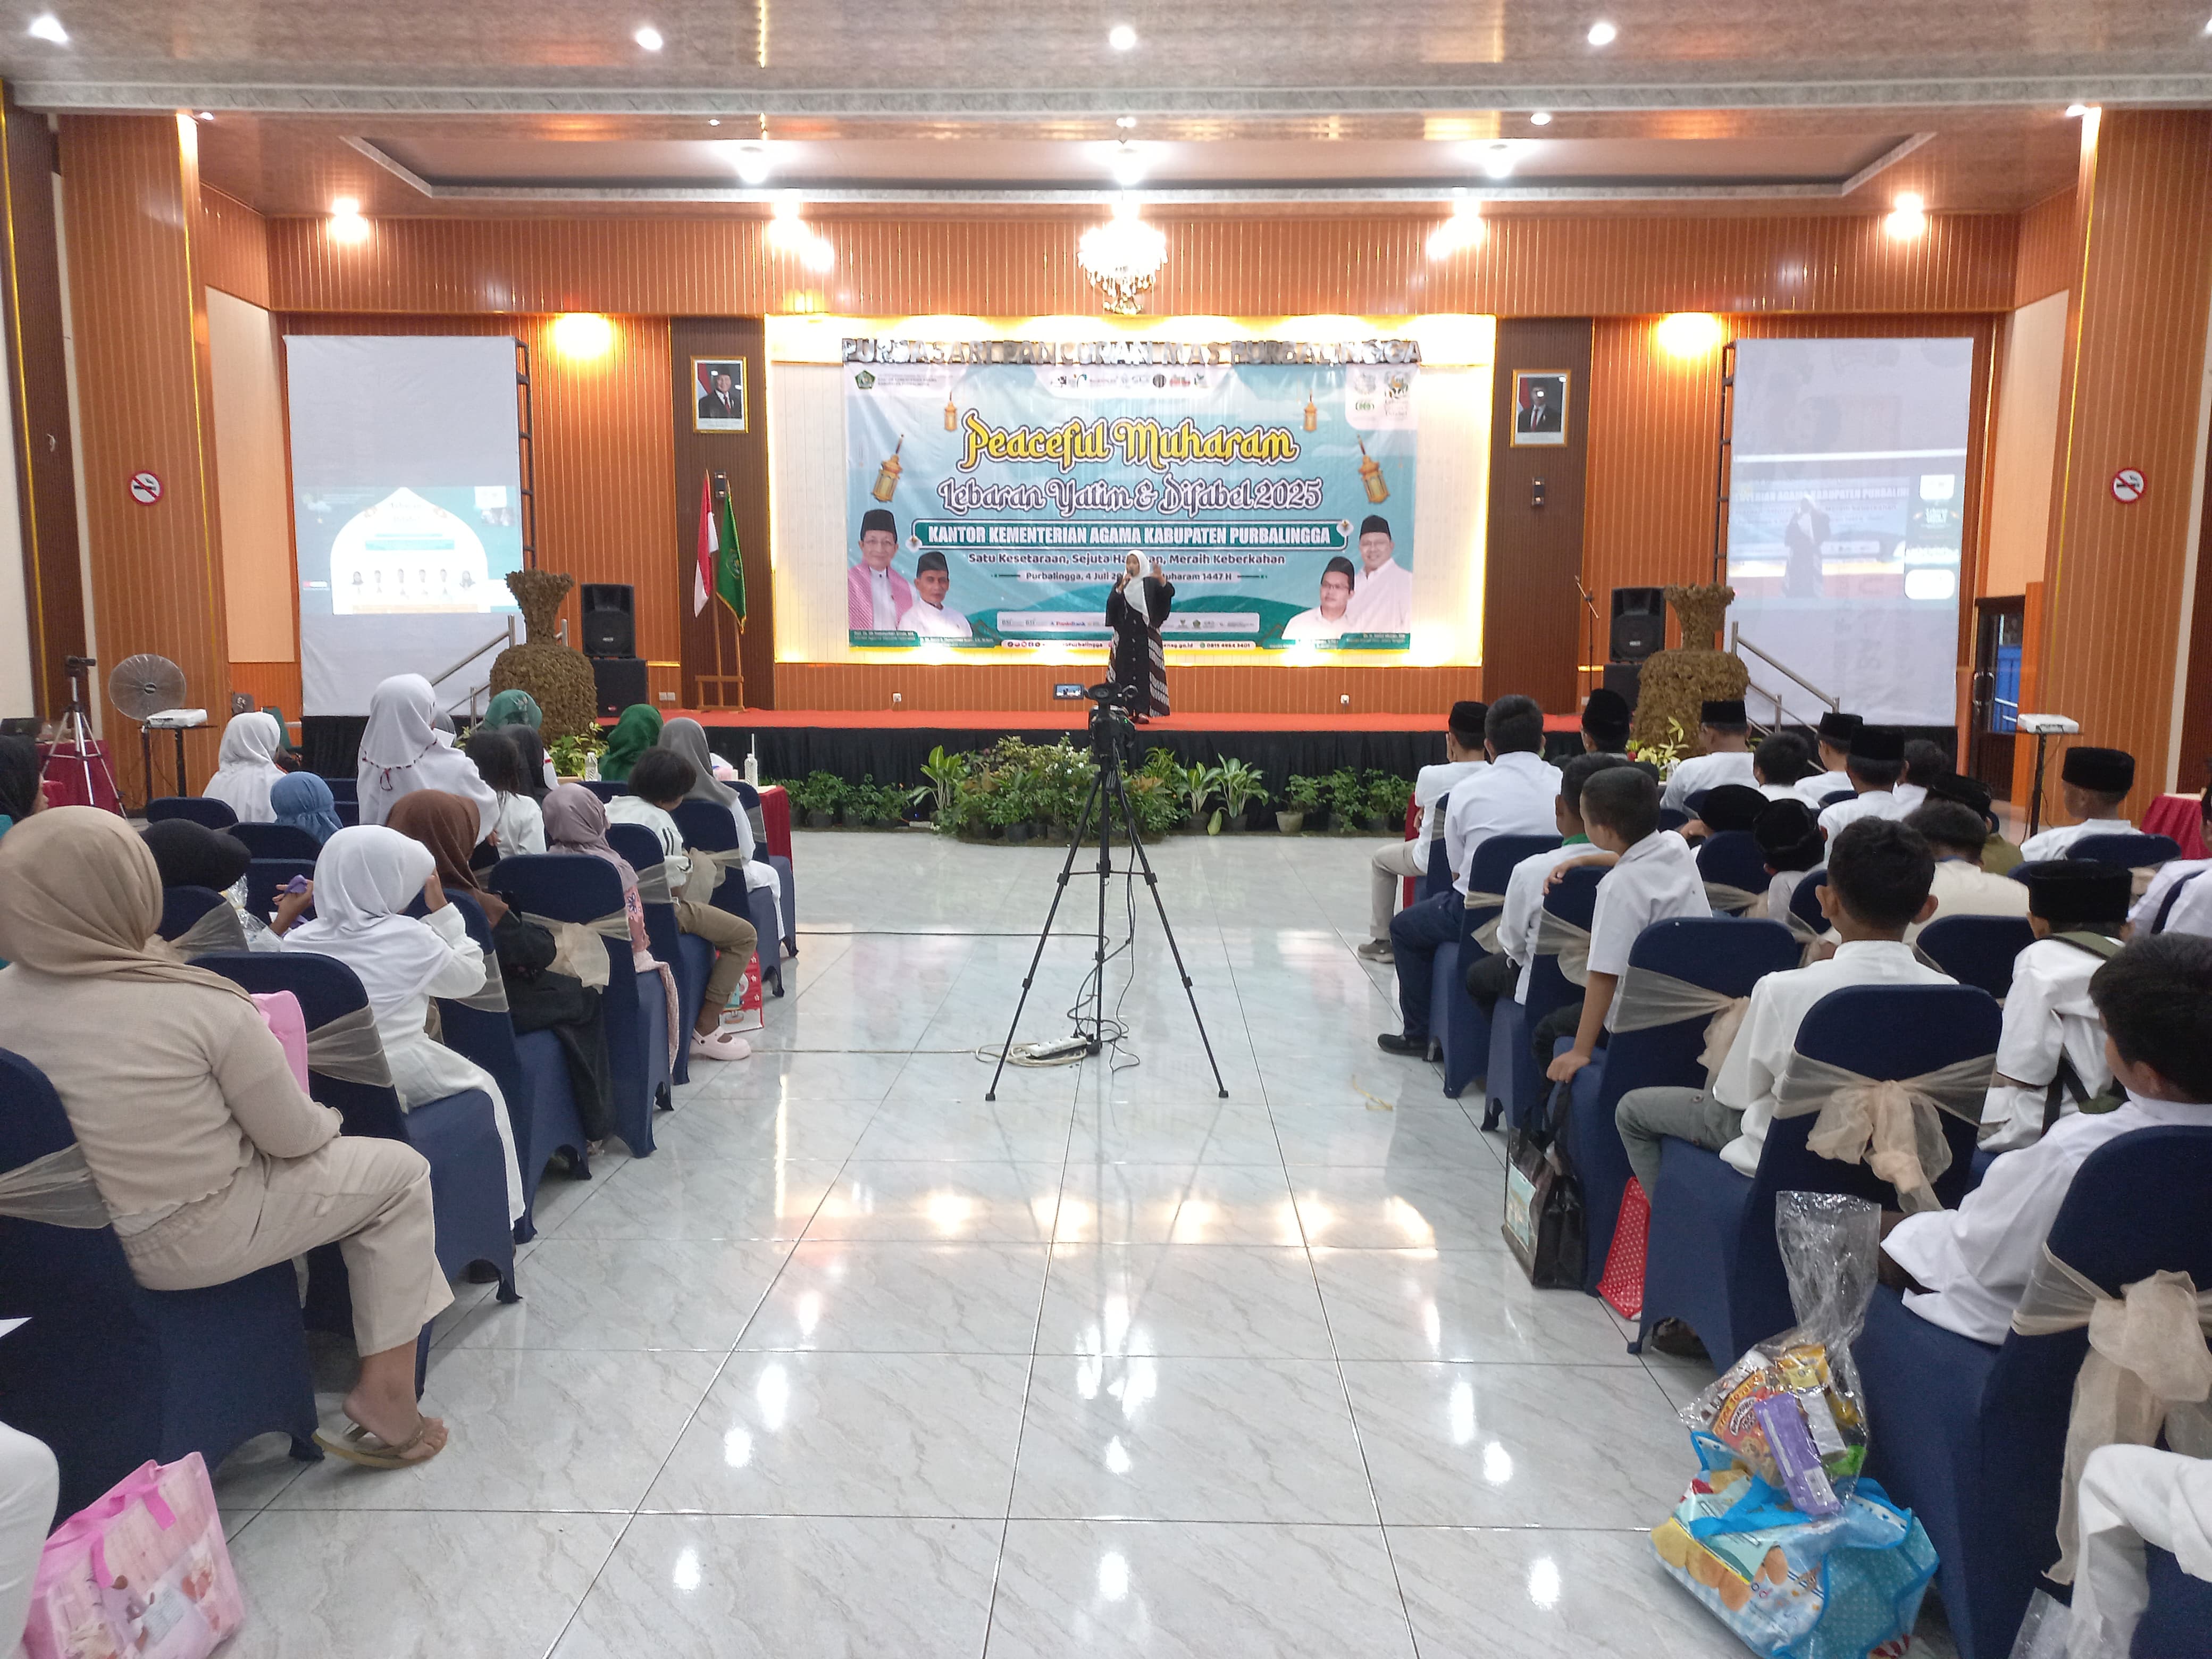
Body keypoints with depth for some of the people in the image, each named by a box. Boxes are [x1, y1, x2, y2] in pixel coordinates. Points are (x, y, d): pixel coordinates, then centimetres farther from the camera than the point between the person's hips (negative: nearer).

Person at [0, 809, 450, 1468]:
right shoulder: (201, 1004, -25)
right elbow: (293, 1138, -15)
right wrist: (327, 1120, 8)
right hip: (191, 1242, -7)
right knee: (400, 1171, 12)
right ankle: (385, 1394, 12)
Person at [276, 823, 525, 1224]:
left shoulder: (298, 940, -2)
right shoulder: (410, 937, -13)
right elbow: (471, 977, 3)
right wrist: (441, 909, 5)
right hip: (400, 1079, -5)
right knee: (482, 1087, 24)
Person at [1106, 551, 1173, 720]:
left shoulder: (1150, 583, 4)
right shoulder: (1120, 584, 12)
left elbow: (1170, 592, -13)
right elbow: (1111, 604, -3)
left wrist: (1161, 578, -30)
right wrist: (1122, 587, -15)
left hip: (1145, 634, -2)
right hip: (1125, 635, 3)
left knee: (1144, 670, -6)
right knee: (1125, 671, 0)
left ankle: (1143, 710, -7)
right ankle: (1126, 710, 2)